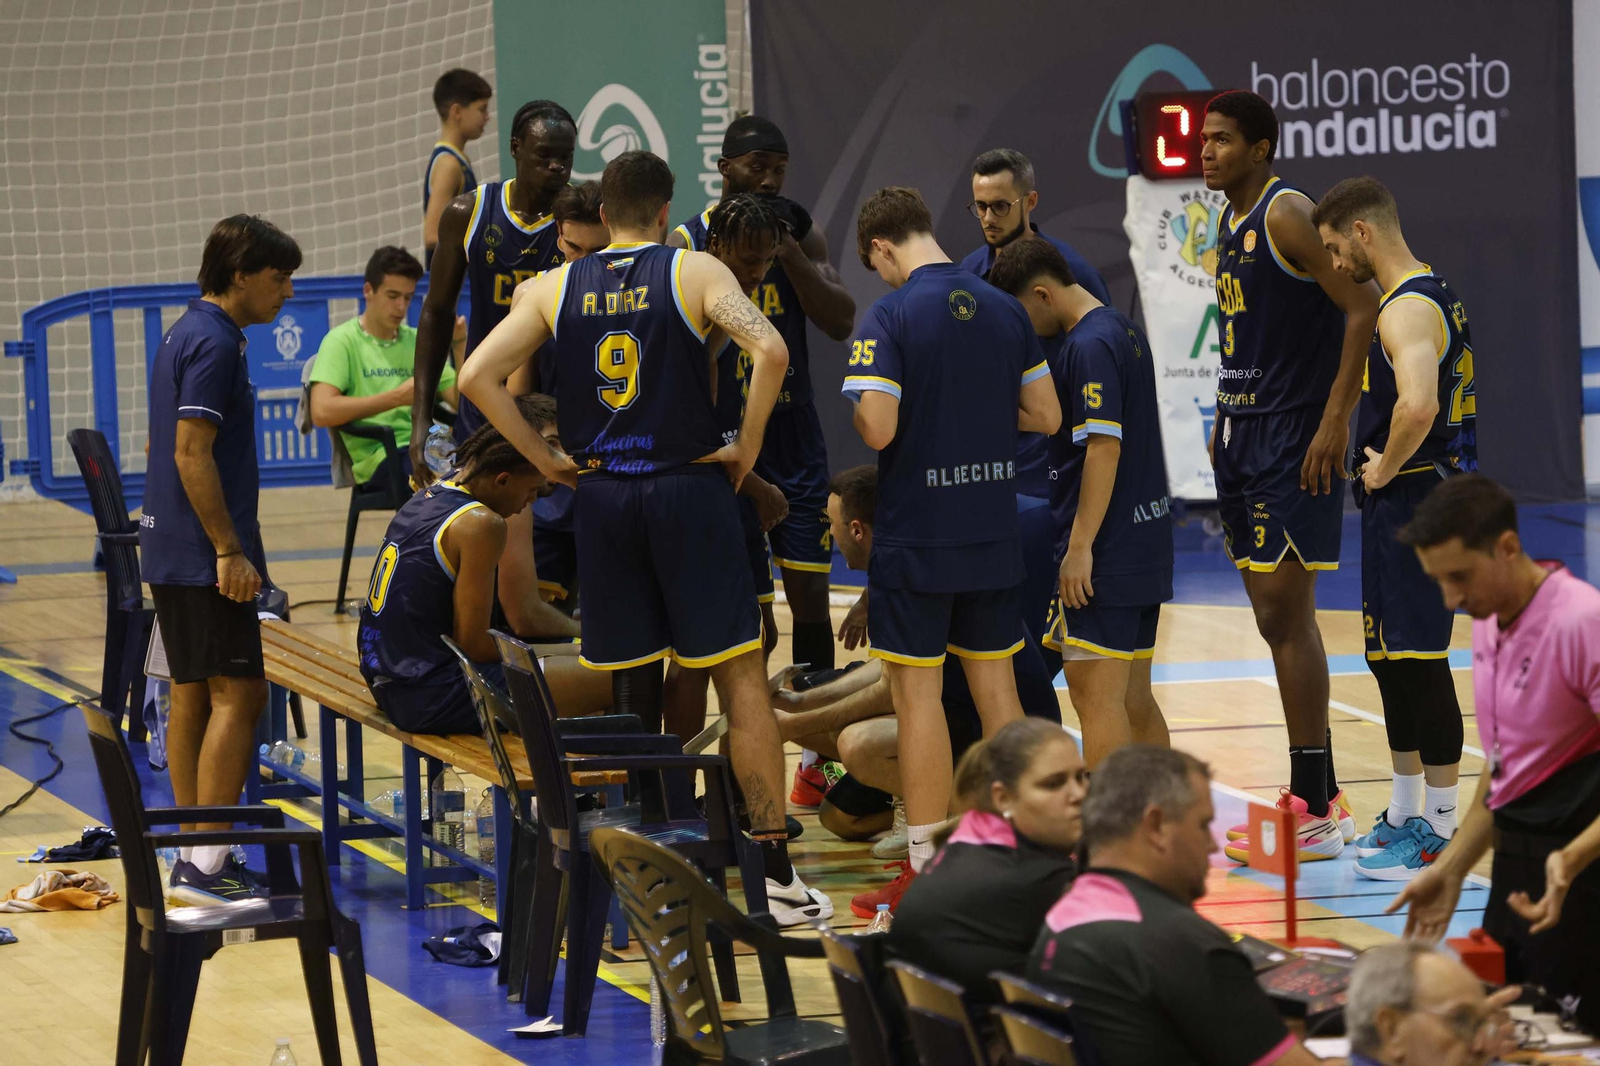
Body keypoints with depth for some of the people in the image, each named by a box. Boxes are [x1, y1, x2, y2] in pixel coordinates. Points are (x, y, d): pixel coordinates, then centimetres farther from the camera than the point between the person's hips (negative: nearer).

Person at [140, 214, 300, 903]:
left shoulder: (186, 334, 17)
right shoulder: (215, 343, -14)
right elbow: (193, 453, -21)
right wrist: (230, 551, -21)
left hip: (171, 551, 10)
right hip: (203, 554, -10)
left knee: (192, 696, 11)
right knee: (237, 695, -11)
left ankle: (194, 858, 14)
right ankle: (207, 864, -15)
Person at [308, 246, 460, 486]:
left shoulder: (418, 341, 20)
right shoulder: (343, 340, 4)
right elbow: (322, 412, -12)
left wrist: (460, 345, -1)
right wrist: (397, 398, -14)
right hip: (380, 456, -6)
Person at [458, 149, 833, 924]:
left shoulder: (556, 288, 8)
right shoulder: (694, 272, -2)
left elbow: (477, 377, 1)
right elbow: (769, 350, -18)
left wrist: (547, 459, 6)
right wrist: (746, 447, -6)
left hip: (601, 501, 3)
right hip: (688, 488, -3)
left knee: (630, 695, 11)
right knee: (741, 681, 1)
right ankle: (775, 874, -3)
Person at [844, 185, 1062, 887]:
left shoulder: (891, 316, -14)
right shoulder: (1003, 309, 4)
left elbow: (877, 429, -21)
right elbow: (1045, 415, 8)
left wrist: (861, 412, 1)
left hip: (915, 539, -5)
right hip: (993, 536, 6)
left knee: (917, 693, 1)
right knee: (996, 686, 14)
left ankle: (930, 861, 2)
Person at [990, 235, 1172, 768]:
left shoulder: (1089, 345, -15)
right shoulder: (1124, 330, 14)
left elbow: (1103, 447, -21)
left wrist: (1080, 548, -20)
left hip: (1103, 556, -10)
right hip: (1146, 545, 10)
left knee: (1095, 698, -7)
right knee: (1134, 698, 14)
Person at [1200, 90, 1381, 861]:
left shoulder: (1287, 215, -13)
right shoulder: (1230, 225, 15)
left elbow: (1364, 307, -19)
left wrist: (1335, 420, -21)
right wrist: (1226, 422, 16)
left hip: (1294, 444, -10)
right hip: (1243, 438, 10)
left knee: (1286, 615, -10)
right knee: (1277, 621, 11)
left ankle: (1313, 811, -7)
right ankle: (1323, 799, 18)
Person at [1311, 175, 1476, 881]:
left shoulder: (1408, 310, -19)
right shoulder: (1430, 294, 15)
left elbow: (1418, 405, -37)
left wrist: (1387, 467, -20)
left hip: (1414, 501, -11)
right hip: (1402, 505, 11)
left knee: (1420, 662, -6)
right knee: (1390, 658, 16)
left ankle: (1441, 831, -1)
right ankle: (1405, 814, 25)